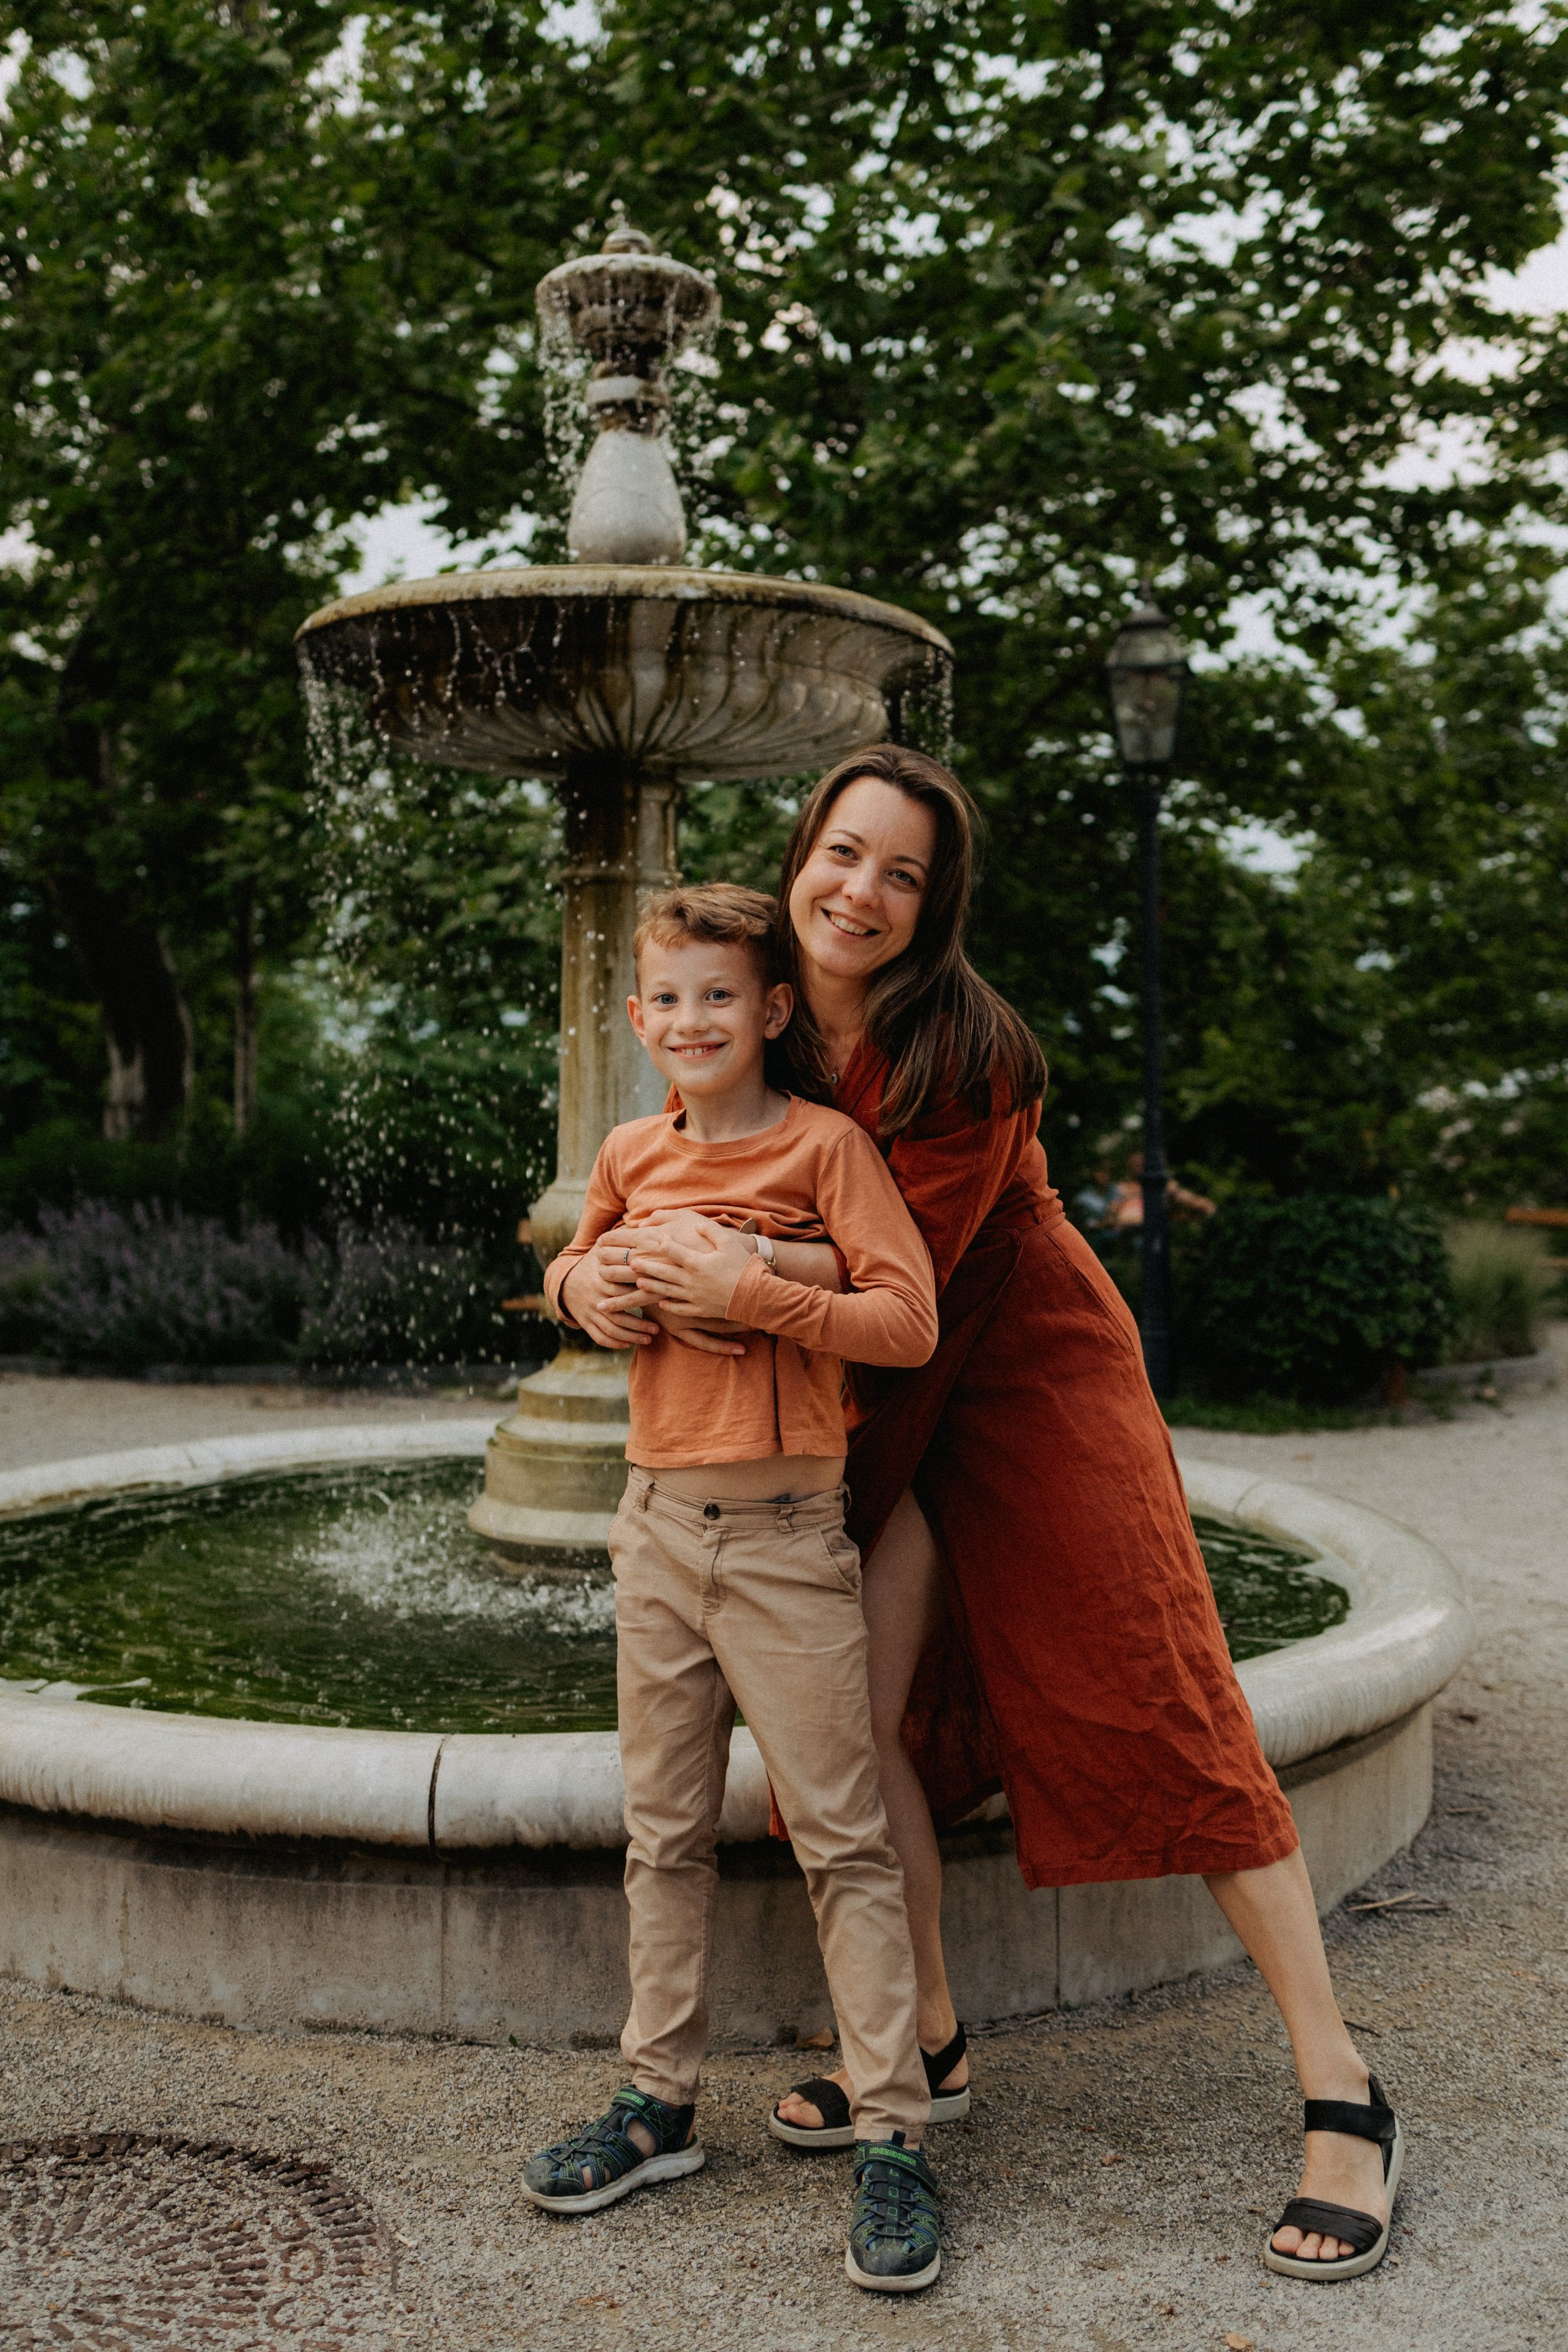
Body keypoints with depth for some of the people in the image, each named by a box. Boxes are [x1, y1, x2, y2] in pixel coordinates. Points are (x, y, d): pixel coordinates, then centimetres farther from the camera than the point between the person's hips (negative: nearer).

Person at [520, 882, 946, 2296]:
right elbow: (582, 1261, 27)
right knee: (664, 1832, 14)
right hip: (658, 1525, 6)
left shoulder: (823, 1143, -8)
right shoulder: (632, 1157, 8)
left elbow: (910, 1321, -14)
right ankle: (660, 2103, 27)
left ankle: (893, 2139, 9)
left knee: (843, 1840, -1)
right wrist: (578, 1286, 4)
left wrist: (755, 1288, -21)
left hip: (785, 1531, -5)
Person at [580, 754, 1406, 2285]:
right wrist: (660, 1285, -17)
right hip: (881, 1411, 6)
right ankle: (930, 2041, 23)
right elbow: (697, 1206, 4)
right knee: (867, 1711, 3)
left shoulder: (967, 1050, -22)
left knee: (1163, 1713, -6)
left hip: (1036, 1379, -6)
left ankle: (1343, 2100, 3)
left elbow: (909, 1261, -24)